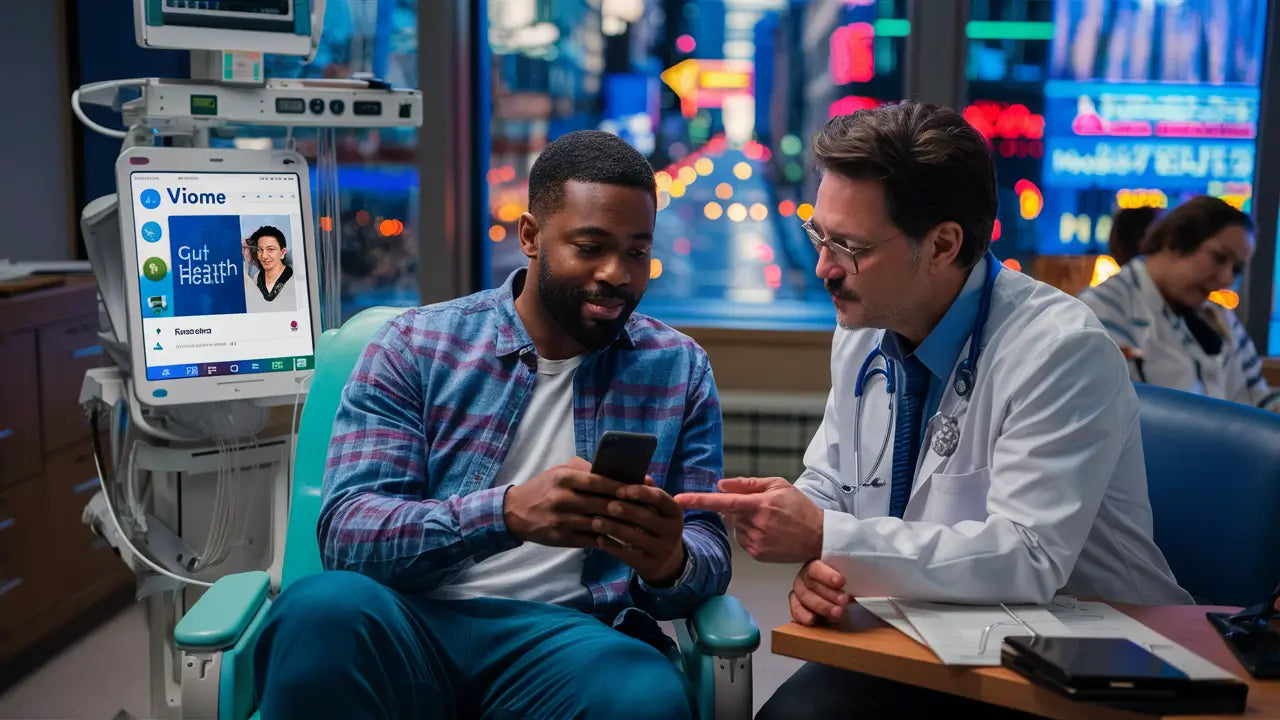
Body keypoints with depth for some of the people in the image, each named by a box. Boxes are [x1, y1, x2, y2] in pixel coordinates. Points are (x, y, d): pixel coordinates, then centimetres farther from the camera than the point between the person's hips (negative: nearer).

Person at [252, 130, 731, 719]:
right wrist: (508, 512, -25)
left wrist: (670, 563, -19)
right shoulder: (416, 347, 4)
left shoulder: (680, 371, 9)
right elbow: (346, 532, -7)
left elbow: (709, 562, 7)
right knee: (323, 607, -34)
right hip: (412, 623, 0)